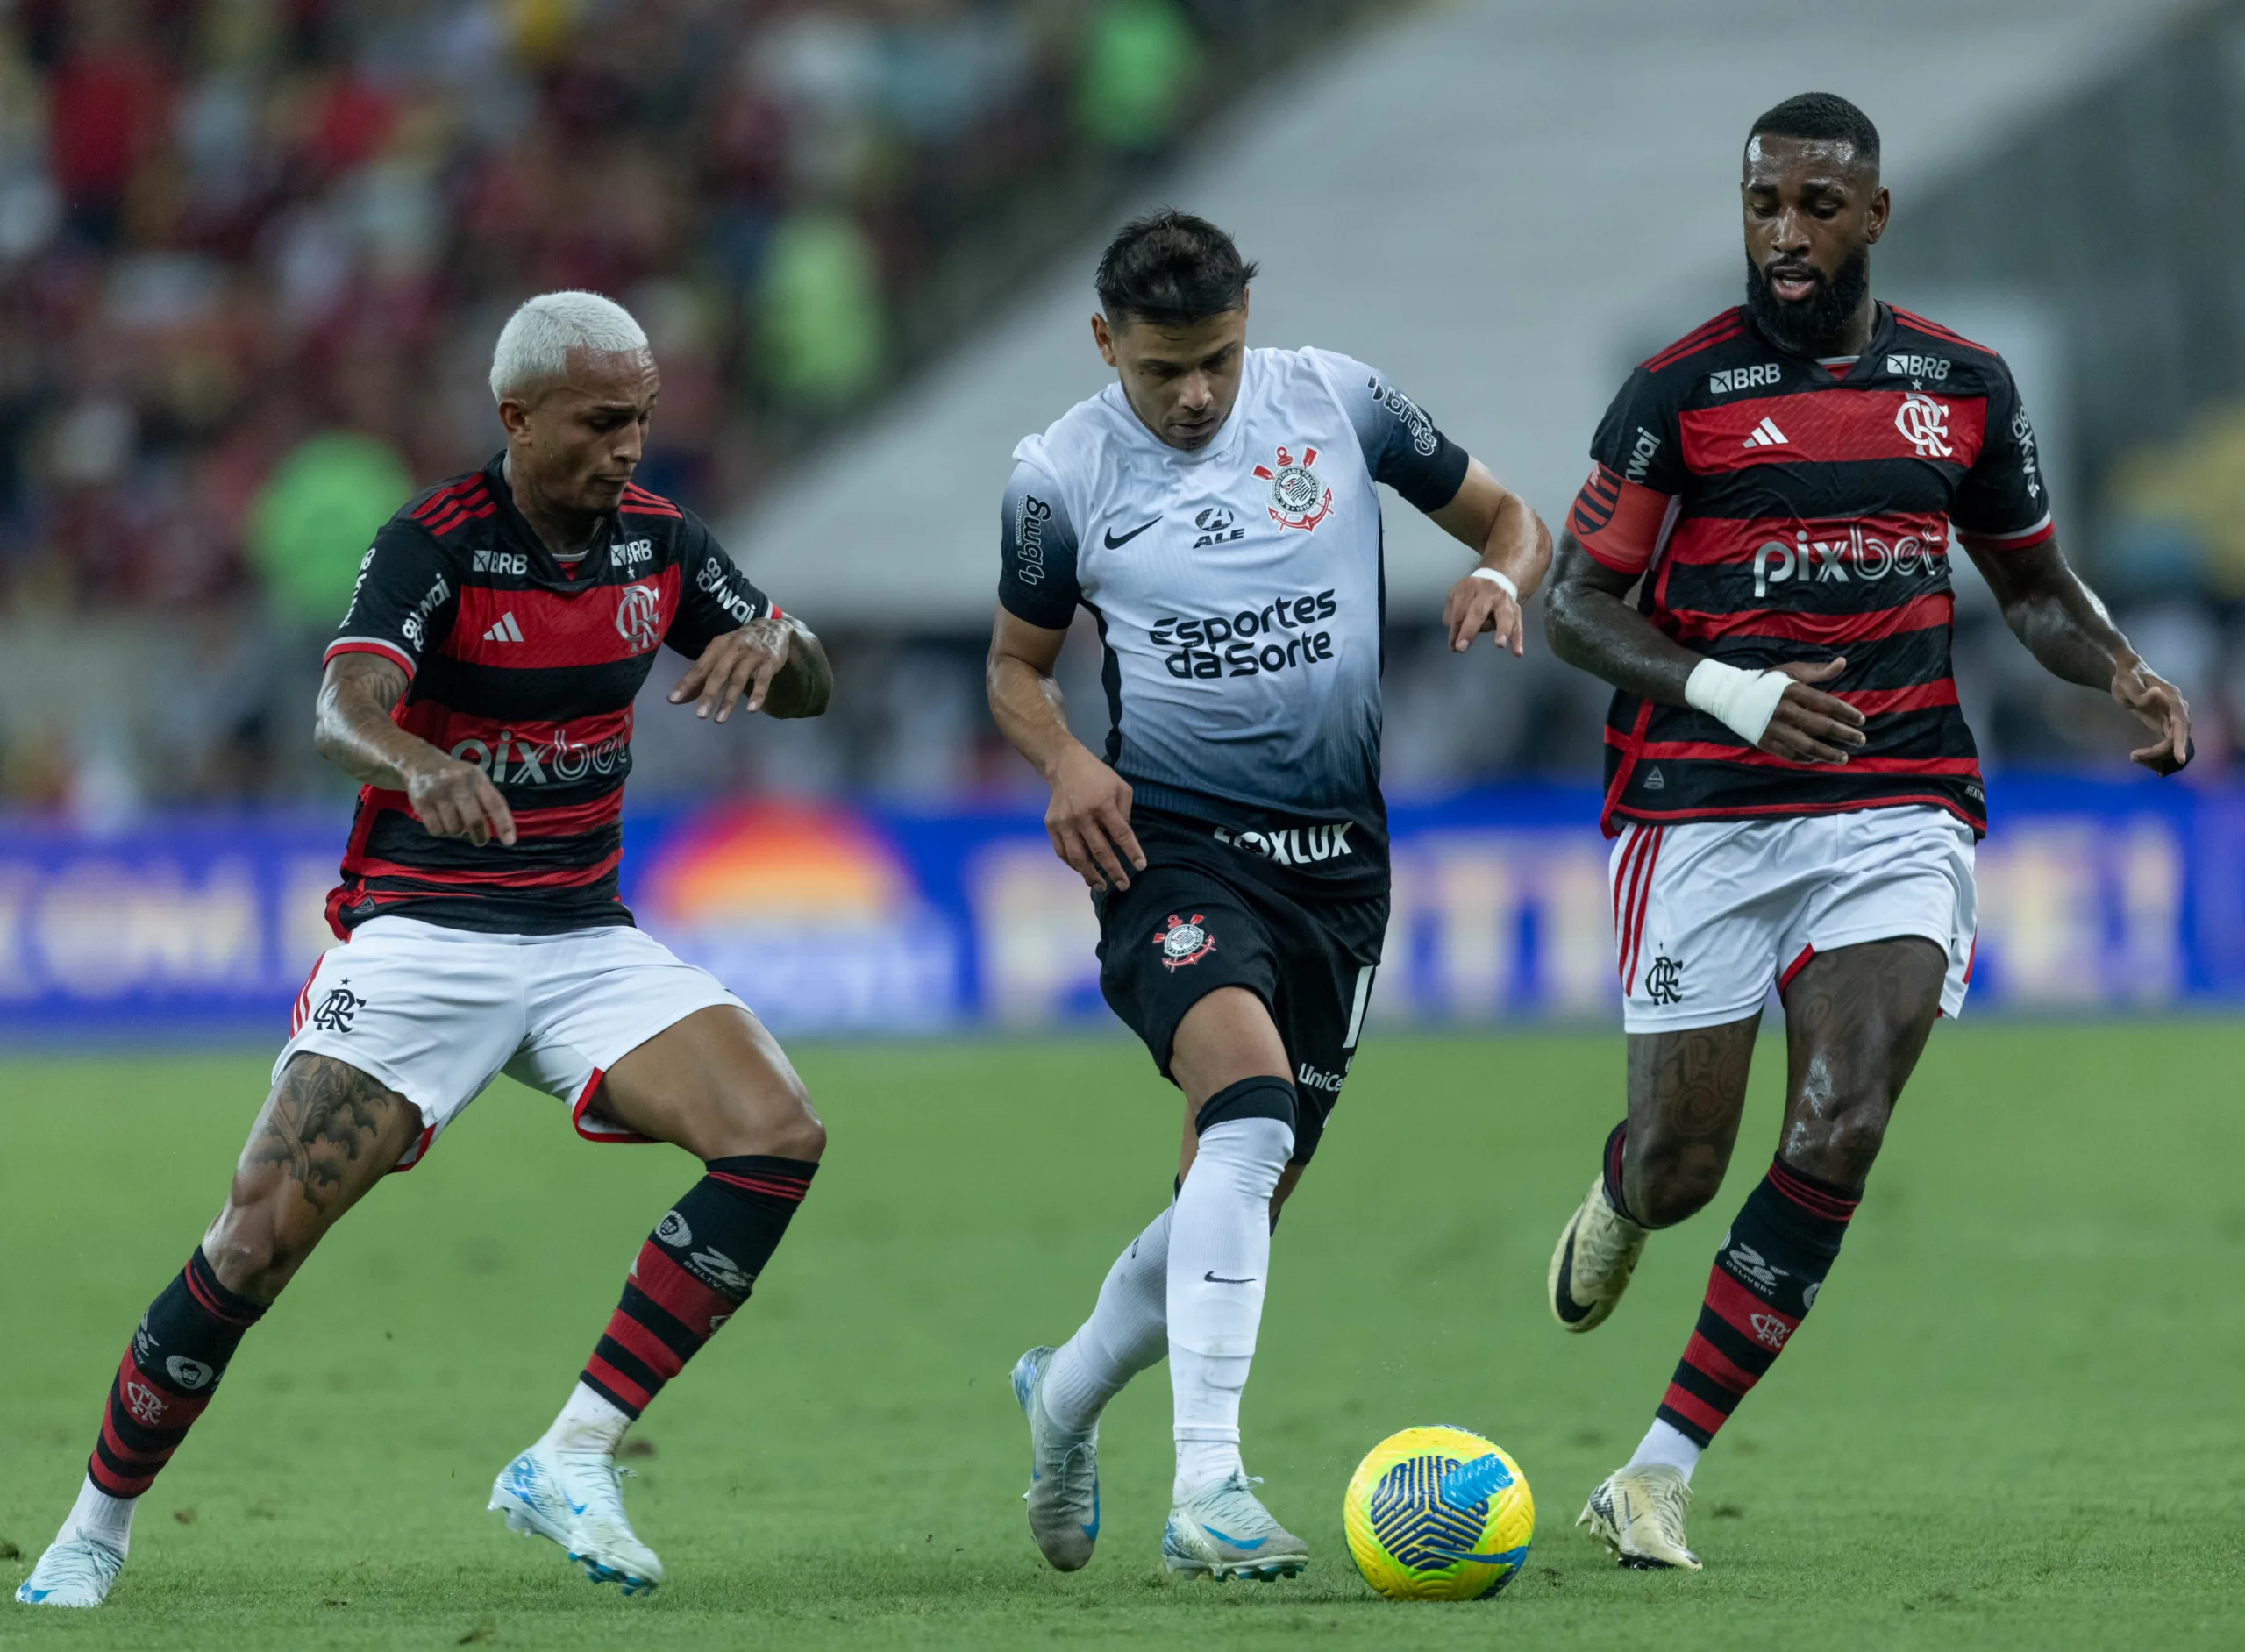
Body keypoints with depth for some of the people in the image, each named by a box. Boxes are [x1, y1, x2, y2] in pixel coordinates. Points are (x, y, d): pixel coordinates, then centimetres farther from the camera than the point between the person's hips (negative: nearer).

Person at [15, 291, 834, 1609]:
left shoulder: (655, 538, 3)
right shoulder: (433, 543, -13)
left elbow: (811, 689, 9)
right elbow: (343, 712, -30)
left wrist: (775, 644, -16)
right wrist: (424, 768, -53)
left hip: (585, 939, 5)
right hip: (420, 938, -5)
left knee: (778, 1136, -18)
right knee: (265, 1234, -13)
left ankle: (573, 1460, -15)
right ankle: (98, 1527, 6)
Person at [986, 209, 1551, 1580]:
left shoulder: (1335, 399, 1)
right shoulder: (1061, 477, -2)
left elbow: (1509, 520, 12)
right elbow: (1018, 659, 13)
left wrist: (1502, 577, -11)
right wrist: (1065, 762, -8)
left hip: (1338, 853, 4)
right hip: (1173, 843, -4)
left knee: (1244, 1198, 9)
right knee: (1250, 1106, -30)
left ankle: (1068, 1393, 38)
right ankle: (1207, 1488, -33)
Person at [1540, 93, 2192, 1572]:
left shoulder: (1964, 386, 8)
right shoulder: (1681, 392, -2)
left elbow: (2034, 584, 21)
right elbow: (1579, 606, -1)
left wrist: (2125, 674, 0)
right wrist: (1730, 694, -18)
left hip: (1899, 809, 2)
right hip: (1705, 814, -2)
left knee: (1839, 1134, -17)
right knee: (1682, 1160, -1)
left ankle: (1659, 1477, -11)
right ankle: (1619, 1205, 41)